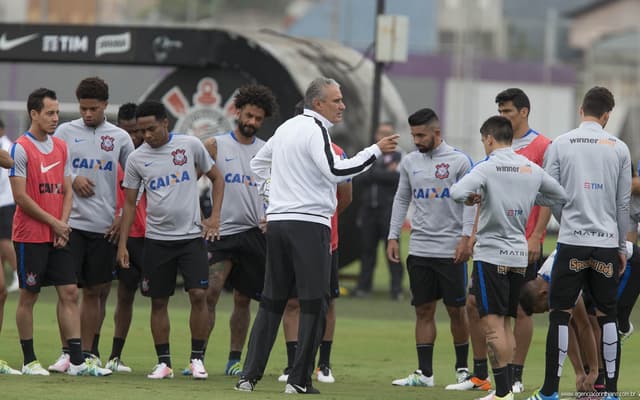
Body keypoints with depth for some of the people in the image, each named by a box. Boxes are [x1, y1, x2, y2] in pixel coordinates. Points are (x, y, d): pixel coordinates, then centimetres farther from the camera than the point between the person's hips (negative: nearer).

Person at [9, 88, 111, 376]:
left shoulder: (61, 147, 12)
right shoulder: (21, 149, -9)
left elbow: (67, 190, 14)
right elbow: (20, 196, -13)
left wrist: (64, 224, -1)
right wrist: (54, 223, -10)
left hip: (58, 236, 6)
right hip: (30, 236, -6)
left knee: (69, 293, 1)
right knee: (28, 296, 1)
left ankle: (76, 361, 1)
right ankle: (29, 361, 9)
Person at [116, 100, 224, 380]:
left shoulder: (190, 145, -2)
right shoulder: (136, 159, 1)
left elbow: (216, 178, 10)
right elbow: (129, 203, 7)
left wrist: (215, 217, 0)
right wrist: (122, 244, 2)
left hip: (191, 235, -1)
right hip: (156, 239, 1)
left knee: (199, 294, -10)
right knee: (159, 301, 3)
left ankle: (197, 358, 1)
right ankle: (163, 362, 11)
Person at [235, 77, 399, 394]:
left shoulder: (286, 128, 18)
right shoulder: (315, 130, -10)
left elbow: (258, 163, 31)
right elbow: (335, 171, -22)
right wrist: (376, 151, -18)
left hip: (277, 222, 8)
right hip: (310, 223, -8)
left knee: (272, 301, 12)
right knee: (313, 303, -3)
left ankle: (249, 374, 8)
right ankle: (300, 379, -4)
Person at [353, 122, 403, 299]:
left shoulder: (398, 157, 6)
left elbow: (398, 177, -11)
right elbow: (360, 178, 1)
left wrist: (374, 174, -7)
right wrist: (385, 174, -9)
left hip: (389, 210, -4)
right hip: (369, 209, 4)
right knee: (367, 249, 6)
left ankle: (396, 288, -5)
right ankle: (364, 286, 12)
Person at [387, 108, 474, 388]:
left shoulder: (459, 161, -5)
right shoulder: (410, 162, 9)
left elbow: (470, 202, -6)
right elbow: (401, 200, 16)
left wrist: (466, 237, -15)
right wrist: (393, 236, 9)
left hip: (451, 249, -4)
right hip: (419, 249, 4)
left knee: (456, 310, 3)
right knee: (424, 310, 4)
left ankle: (462, 368, 15)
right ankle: (424, 373, 5)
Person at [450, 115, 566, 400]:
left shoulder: (487, 168, -11)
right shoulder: (531, 169, 7)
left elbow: (457, 192, -27)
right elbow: (561, 197, 20)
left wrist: (471, 197, -5)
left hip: (491, 255, -6)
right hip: (519, 256, 6)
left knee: (492, 324, -6)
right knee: (505, 323, 14)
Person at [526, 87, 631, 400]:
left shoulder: (560, 145, -1)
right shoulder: (619, 149, 3)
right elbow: (623, 203, 6)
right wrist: (621, 247, 15)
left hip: (572, 242, -2)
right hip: (607, 243, 2)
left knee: (560, 314, 1)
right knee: (607, 315, 10)